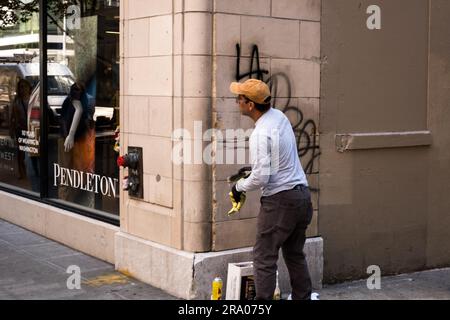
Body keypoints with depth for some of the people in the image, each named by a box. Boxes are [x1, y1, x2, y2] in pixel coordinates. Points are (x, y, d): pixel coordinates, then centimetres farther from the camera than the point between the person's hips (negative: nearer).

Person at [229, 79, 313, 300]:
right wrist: (251, 169, 21)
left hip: (280, 200, -9)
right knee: (295, 255, 18)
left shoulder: (260, 134, -19)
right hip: (303, 195, 9)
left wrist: (239, 187, -4)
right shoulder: (279, 116, 7)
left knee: (264, 258, -1)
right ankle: (303, 298, 24)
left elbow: (260, 178, -22)